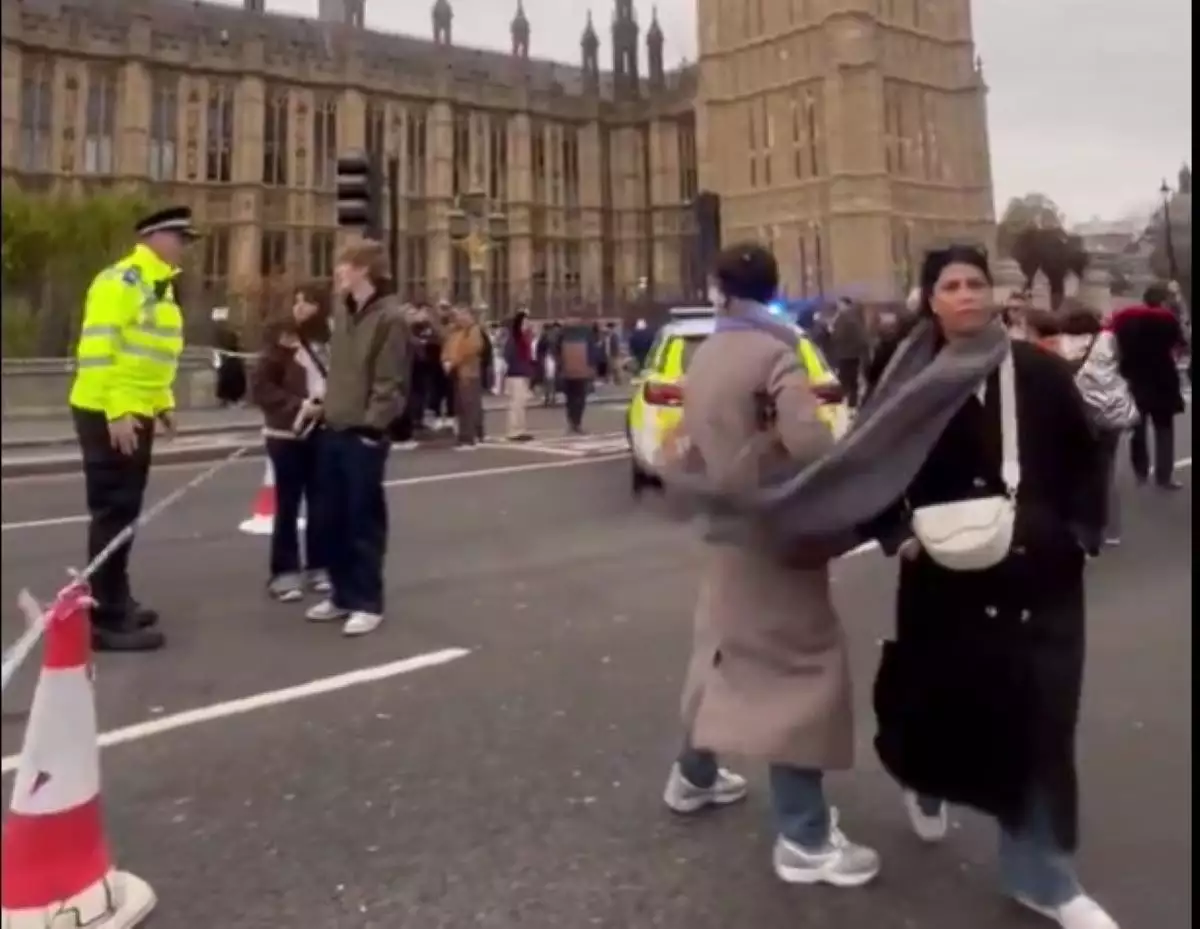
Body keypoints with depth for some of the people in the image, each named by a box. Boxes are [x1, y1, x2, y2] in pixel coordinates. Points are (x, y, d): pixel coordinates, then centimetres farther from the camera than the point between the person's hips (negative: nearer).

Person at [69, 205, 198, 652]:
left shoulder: (161, 287, 15)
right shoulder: (119, 281, -15)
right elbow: (96, 351, -22)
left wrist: (163, 402, 17)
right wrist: (117, 411, -24)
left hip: (136, 414, 10)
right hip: (106, 415, -10)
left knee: (125, 513, 15)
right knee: (112, 514, -7)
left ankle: (115, 603, 26)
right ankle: (107, 619, -1)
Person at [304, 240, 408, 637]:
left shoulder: (389, 317, -11)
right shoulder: (341, 310, 14)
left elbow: (391, 383, -14)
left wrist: (371, 425, -17)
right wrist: (327, 406, 12)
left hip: (363, 435, -8)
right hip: (333, 431, 8)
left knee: (365, 521, 1)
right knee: (334, 519, 13)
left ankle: (368, 603, 11)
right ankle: (343, 594, 25)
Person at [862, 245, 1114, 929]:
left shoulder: (1041, 372, 1)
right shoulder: (907, 379, -3)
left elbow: (1085, 458, 10)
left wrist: (1080, 532, -1)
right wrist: (901, 535, -12)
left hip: (1041, 576, 2)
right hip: (947, 575, -1)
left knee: (1039, 718, 6)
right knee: (943, 696, 9)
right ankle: (928, 786, 47)